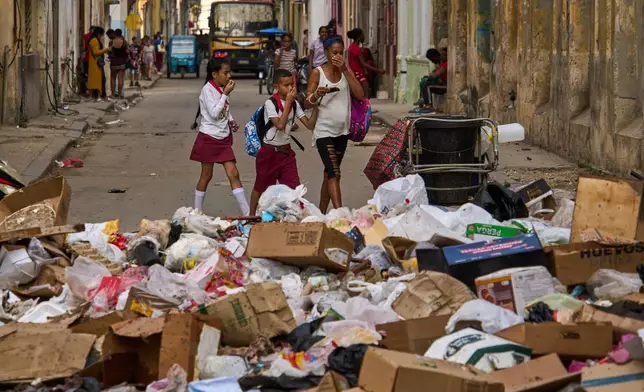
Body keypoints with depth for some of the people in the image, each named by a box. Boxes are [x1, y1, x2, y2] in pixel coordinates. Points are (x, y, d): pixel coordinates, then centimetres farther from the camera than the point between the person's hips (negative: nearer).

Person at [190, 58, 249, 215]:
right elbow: (214, 113, -23)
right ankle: (197, 211, 17)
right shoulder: (208, 90, -14)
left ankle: (247, 212, -6)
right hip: (209, 138, -6)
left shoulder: (223, 89, 9)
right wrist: (225, 94, -20)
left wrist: (231, 122, 3)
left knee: (233, 174, -1)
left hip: (223, 138, 6)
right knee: (206, 175, 3)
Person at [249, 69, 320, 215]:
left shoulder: (294, 104, 2)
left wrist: (315, 106, -16)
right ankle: (251, 216, 29)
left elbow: (310, 125, -2)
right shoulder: (270, 104, -15)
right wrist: (288, 102, -23)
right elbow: (280, 125, -27)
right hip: (269, 152, -4)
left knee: (294, 189, -6)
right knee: (261, 187, 12)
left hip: (286, 152, 4)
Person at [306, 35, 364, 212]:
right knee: (334, 173, -15)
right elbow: (308, 102, -4)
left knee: (329, 173, 13)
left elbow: (360, 94, -7)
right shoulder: (317, 73, -5)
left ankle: (322, 212, 22)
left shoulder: (346, 72, 6)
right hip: (324, 130, -5)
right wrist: (317, 94, -26)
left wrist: (345, 70, -13)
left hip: (342, 130, 5)